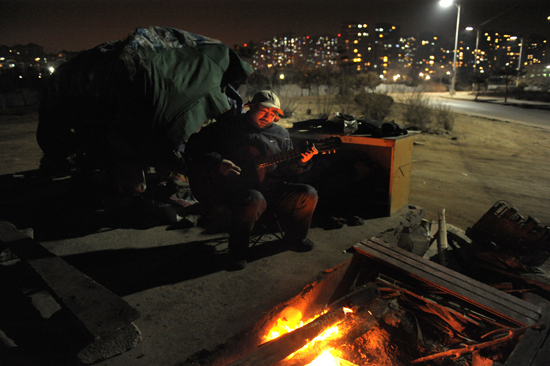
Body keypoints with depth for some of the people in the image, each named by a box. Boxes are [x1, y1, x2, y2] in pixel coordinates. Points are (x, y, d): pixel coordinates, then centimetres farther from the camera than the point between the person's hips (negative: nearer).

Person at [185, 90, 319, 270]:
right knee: (254, 201, -39)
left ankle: (294, 238, 15)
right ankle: (237, 252, -12)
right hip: (236, 187, -5)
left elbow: (285, 169, 15)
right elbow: (194, 146, -2)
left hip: (270, 188, 5)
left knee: (308, 194, -12)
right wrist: (218, 163, -16)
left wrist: (300, 161, -7)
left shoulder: (281, 134, 16)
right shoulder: (228, 126, 2)